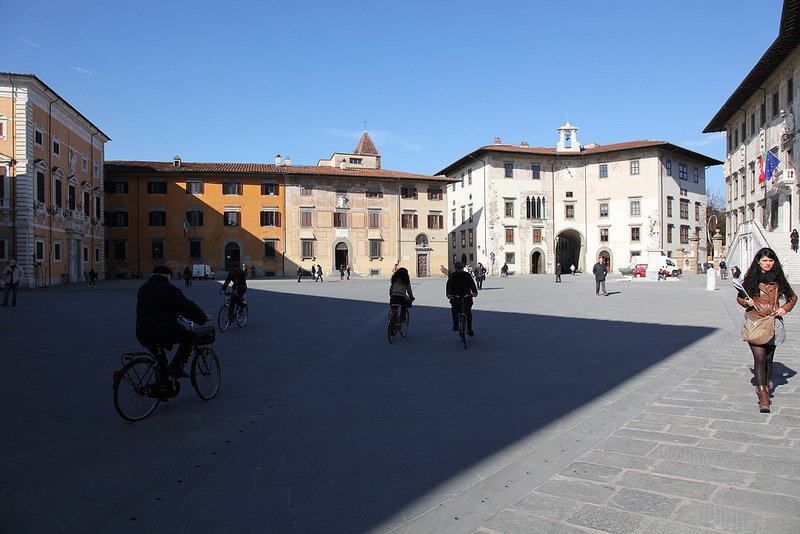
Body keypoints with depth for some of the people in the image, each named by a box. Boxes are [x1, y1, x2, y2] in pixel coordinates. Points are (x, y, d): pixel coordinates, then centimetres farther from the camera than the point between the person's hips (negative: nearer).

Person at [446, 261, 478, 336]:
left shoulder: (467, 275, 4)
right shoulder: (452, 276, 2)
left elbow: (472, 284, -7)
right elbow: (449, 286, -8)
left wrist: (474, 292, -26)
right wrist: (449, 294, -27)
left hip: (466, 295, 1)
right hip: (455, 296, -1)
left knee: (468, 312, -5)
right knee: (454, 308, -26)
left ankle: (469, 329, 9)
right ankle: (455, 325, -14)